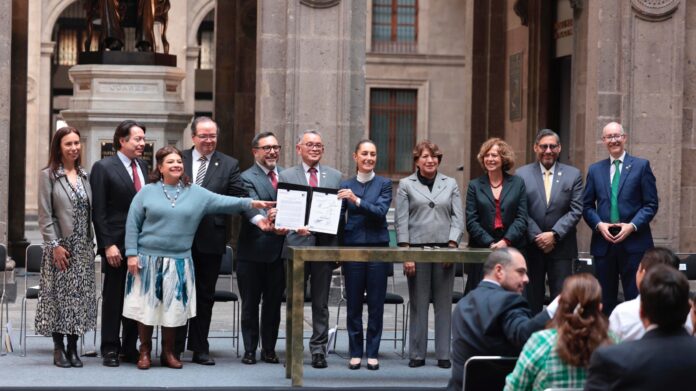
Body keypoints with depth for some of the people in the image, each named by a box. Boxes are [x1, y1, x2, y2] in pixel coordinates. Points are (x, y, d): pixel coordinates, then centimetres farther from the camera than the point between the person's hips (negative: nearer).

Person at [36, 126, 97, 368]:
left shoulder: (84, 175, 10)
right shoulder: (48, 175, -4)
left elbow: (90, 211, 12)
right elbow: (45, 215, -8)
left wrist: (92, 243, 5)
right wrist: (55, 245, -13)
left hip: (83, 247, 4)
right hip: (60, 246, -4)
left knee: (80, 295, 5)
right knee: (58, 295, 0)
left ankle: (73, 348, 12)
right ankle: (58, 348, 9)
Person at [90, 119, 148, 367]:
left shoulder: (142, 166, 11)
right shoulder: (103, 168, -6)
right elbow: (98, 211, -9)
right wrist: (108, 244, -15)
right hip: (117, 244, -5)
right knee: (113, 297, 3)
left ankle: (130, 347, 17)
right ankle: (110, 349, 10)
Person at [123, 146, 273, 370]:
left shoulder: (196, 194, 5)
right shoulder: (147, 192, 1)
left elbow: (223, 202, -2)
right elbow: (132, 224, 0)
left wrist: (251, 203, -14)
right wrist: (132, 254, -7)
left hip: (179, 262, 2)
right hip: (148, 259, -2)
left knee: (173, 308, 6)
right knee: (147, 306, 2)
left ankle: (168, 352, 19)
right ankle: (145, 351, 15)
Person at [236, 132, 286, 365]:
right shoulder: (247, 178, -6)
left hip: (279, 249, 4)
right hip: (253, 251, -4)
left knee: (274, 302, 11)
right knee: (250, 303, 5)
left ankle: (269, 349, 20)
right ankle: (250, 350, 13)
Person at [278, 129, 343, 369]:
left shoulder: (335, 176, 10)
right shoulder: (286, 176, 6)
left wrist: (338, 245, -4)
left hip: (325, 245, 1)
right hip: (297, 245, -1)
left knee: (321, 302, 5)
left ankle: (319, 349, 11)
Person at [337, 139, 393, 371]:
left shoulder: (384, 184, 4)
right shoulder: (346, 186, 8)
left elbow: (381, 211, -10)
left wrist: (357, 200, -22)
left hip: (377, 247, -1)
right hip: (352, 247, 1)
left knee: (376, 303, 1)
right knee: (353, 302, 3)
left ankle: (373, 353, 8)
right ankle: (355, 353, 10)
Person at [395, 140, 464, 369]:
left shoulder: (450, 184, 12)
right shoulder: (406, 185, 7)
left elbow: (458, 218, 8)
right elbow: (401, 221, 2)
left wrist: (452, 245, -5)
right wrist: (405, 252, -6)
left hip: (444, 249, 2)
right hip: (417, 248, -1)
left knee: (444, 303, 3)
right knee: (418, 304, 1)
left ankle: (443, 354, 7)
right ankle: (417, 354, 6)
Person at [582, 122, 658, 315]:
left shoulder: (641, 166, 3)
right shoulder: (595, 170, 12)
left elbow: (651, 204, 0)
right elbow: (587, 206, 11)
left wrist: (632, 226, -13)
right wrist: (599, 224, -7)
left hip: (634, 242, -3)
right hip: (603, 242, 3)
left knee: (635, 298, -3)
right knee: (605, 300, 7)